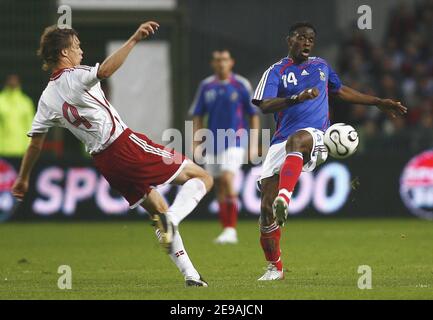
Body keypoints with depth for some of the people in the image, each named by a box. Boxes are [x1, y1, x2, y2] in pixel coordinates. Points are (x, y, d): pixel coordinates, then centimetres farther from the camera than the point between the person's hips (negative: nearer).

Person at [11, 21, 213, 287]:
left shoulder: (47, 99, 10)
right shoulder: (74, 77, -11)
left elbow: (35, 143, 15)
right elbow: (105, 70, -34)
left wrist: (23, 180, 26)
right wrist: (134, 40, -37)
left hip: (104, 162, 8)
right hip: (126, 144, -8)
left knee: (158, 209, 21)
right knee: (202, 177, -3)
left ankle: (190, 274, 15)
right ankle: (171, 218, -30)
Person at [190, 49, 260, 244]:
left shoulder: (242, 85, -2)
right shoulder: (206, 86, 7)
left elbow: (254, 115, 3)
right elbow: (197, 117, 11)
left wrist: (254, 144, 0)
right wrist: (196, 145, 2)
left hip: (235, 140, -4)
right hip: (213, 142, 4)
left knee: (227, 179, -21)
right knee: (219, 186, 6)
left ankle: (231, 229, -18)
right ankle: (227, 231, 14)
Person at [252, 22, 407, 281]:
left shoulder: (321, 66, 20)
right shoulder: (277, 71, 7)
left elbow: (341, 91, 38)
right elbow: (265, 106, -9)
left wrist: (379, 103, 41)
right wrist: (298, 97, -23)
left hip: (315, 136, 0)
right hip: (281, 141, 0)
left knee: (296, 140, -41)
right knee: (266, 210, -8)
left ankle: (284, 198, -60)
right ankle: (275, 268, 9)